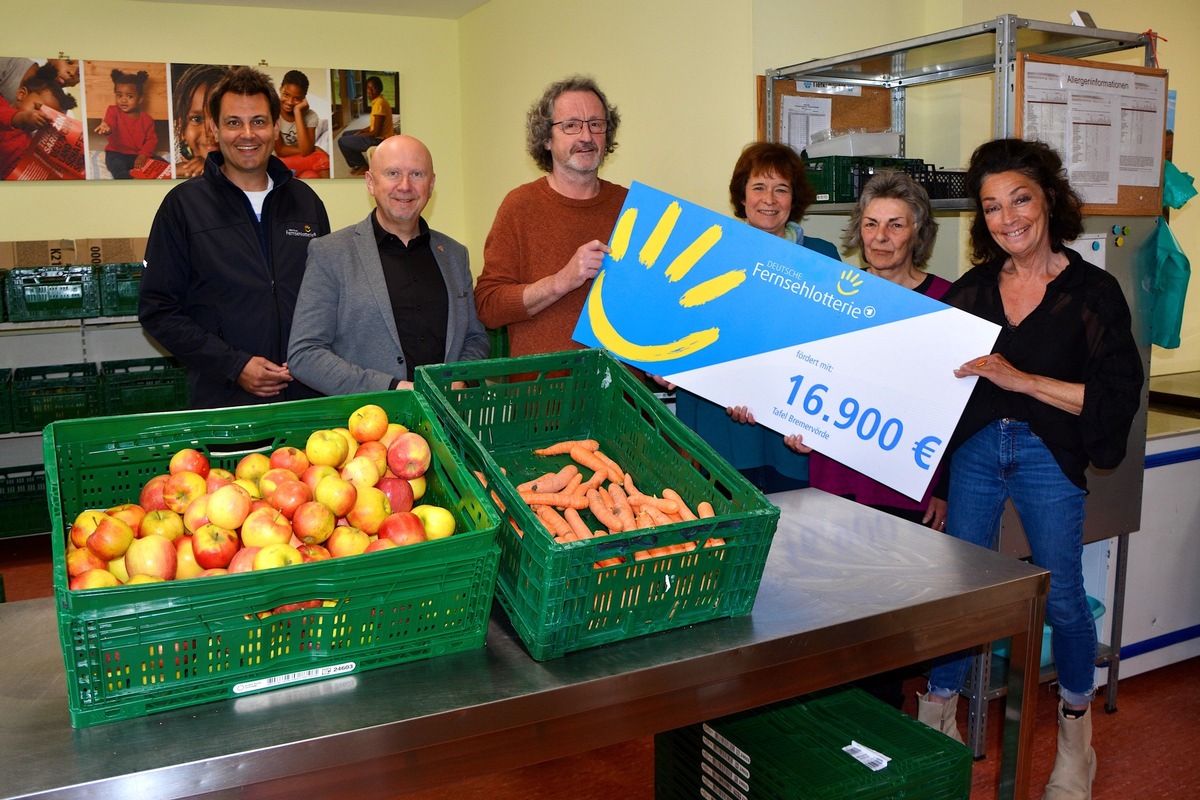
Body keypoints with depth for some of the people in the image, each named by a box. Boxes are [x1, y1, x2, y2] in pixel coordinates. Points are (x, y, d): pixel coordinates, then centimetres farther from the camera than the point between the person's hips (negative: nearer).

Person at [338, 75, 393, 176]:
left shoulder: (379, 103, -23)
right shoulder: (377, 100, 8)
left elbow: (376, 132, -23)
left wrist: (359, 135, -8)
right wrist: (361, 131, 4)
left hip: (379, 139, -10)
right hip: (380, 135, 10)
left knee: (342, 141, -7)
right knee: (346, 134, 22)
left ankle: (362, 166, 6)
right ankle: (360, 164, 20)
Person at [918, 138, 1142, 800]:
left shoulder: (1092, 291, -5)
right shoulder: (971, 289, 5)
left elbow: (1118, 395, -11)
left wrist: (1023, 379, -21)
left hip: (1049, 459, -2)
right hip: (973, 451, 3)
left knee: (1062, 598, 4)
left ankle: (1075, 743, 27)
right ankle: (935, 718, 23)